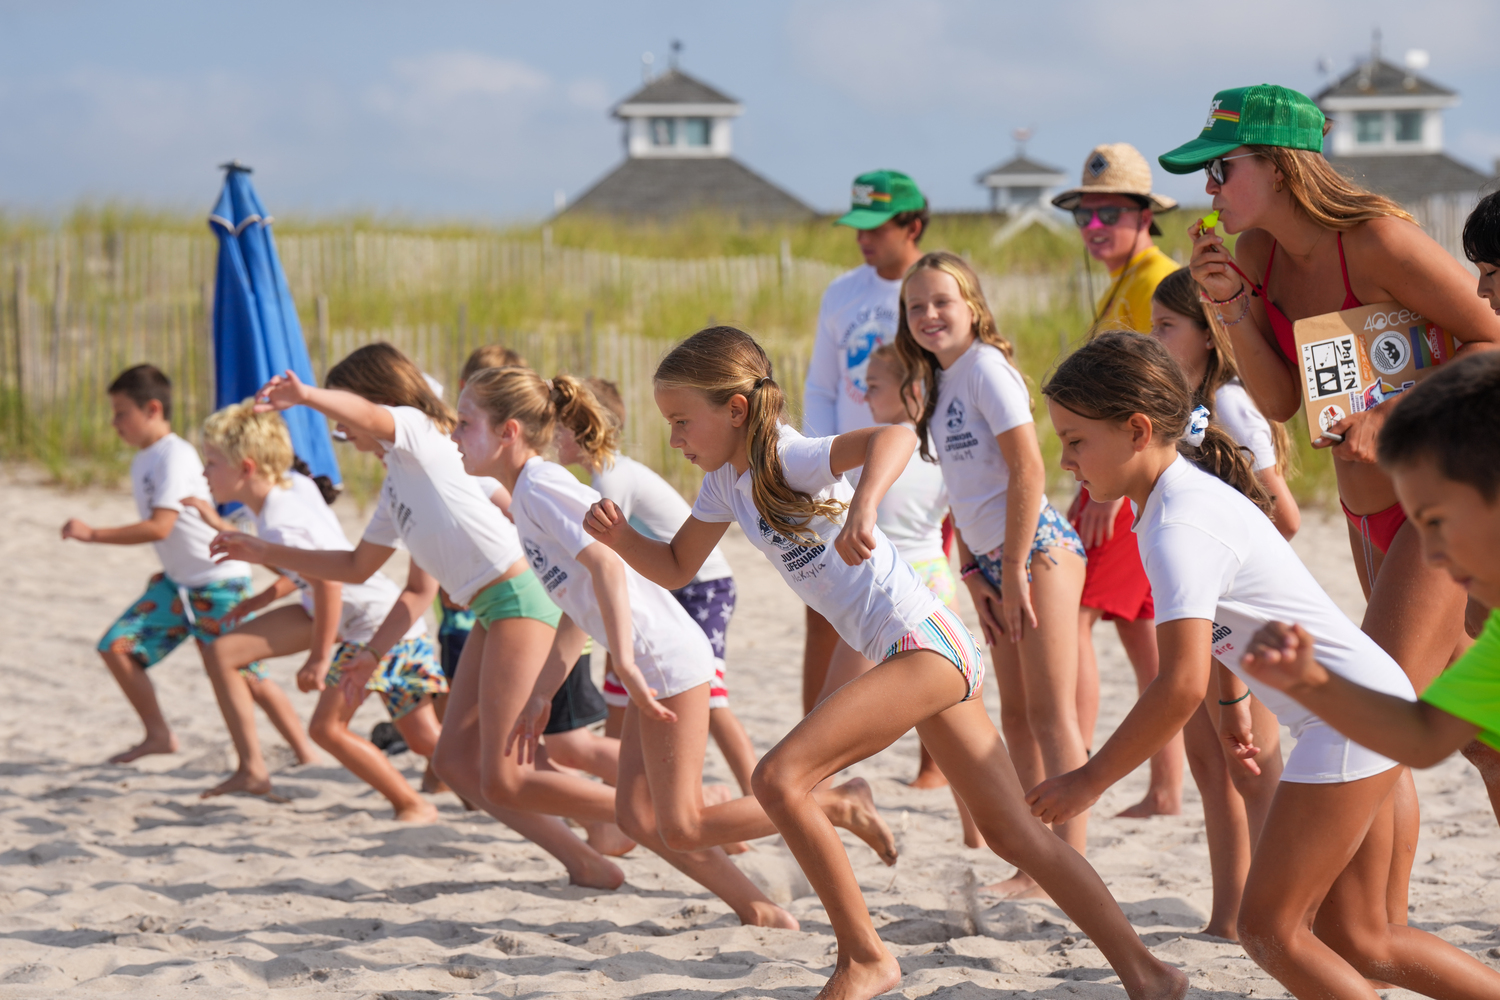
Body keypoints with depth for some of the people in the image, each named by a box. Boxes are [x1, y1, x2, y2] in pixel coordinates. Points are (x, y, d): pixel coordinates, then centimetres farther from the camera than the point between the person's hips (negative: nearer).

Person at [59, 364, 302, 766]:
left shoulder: (176, 455, -20)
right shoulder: (141, 461, 7)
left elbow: (160, 527, -28)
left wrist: (93, 534, -26)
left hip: (219, 584, -8)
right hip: (177, 582, 8)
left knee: (247, 677, -5)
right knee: (118, 646, -2)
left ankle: (306, 753, 7)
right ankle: (158, 735, 11)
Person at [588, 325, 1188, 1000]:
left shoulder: (789, 457, -16)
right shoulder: (726, 482, 11)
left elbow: (895, 436, -34)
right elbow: (677, 567, 23)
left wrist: (862, 507, -50)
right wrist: (620, 538, 4)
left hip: (925, 642, -10)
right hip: (915, 658, 10)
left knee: (779, 777, -18)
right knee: (1012, 831, 9)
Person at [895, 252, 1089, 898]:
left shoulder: (985, 367, -11)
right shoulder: (937, 382, 15)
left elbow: (1027, 470, -17)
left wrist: (1013, 570, -17)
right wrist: (972, 573, 8)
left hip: (1037, 548, -9)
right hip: (992, 558, 9)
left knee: (1051, 712, -9)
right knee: (1015, 716, 10)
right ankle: (1033, 869, 14)